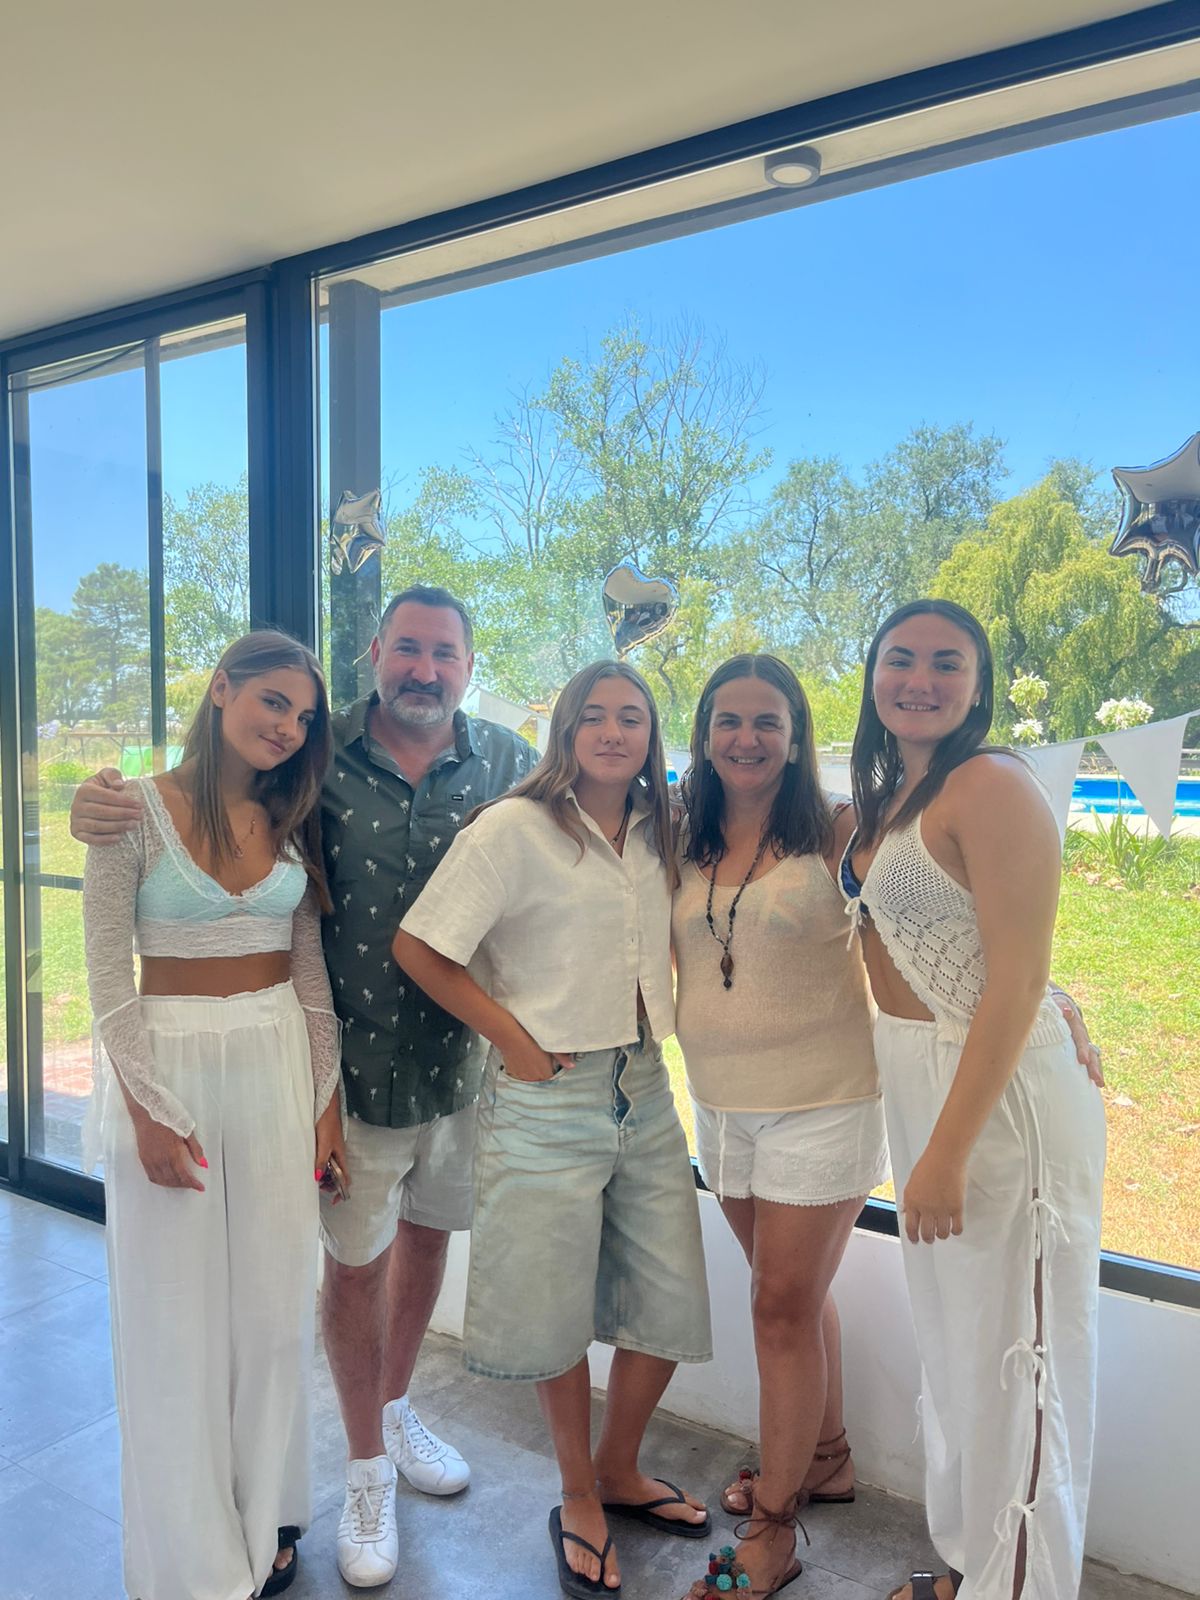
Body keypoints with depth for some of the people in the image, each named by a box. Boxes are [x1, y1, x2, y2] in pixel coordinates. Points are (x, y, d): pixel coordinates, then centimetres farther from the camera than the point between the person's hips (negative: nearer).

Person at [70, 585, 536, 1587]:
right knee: (355, 1263, 10)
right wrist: (109, 808, -23)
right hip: (353, 1060, -2)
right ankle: (368, 1470, 35)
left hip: (463, 1055, 3)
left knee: (427, 1234, 21)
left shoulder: (508, 763, -4)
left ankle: (396, 1411, 49)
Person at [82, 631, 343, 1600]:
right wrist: (146, 1109, -12)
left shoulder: (291, 820, 4)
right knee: (176, 1317, 8)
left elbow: (310, 968, 7)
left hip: (280, 1066, 4)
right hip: (167, 1067, -3)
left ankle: (263, 1521, 33)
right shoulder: (136, 810, -8)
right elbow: (108, 976, -8)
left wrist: (327, 1101, 4)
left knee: (273, 1304, 12)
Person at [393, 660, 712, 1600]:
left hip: (645, 1090, 6)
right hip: (548, 1096, -6)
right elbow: (418, 947, -13)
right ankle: (578, 1499, 33)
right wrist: (516, 1040, -11)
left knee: (670, 1302, 11)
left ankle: (619, 1470, 37)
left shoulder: (658, 834, 8)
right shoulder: (515, 829, -11)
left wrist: (666, 1026, 8)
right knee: (558, 1311, 7)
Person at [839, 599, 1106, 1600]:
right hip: (916, 1085, 9)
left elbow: (1017, 982, -21)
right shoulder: (888, 801, 10)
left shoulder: (991, 786, -16)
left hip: (1003, 1092, -9)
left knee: (1009, 1351, 6)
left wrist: (949, 1150, -22)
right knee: (949, 1336, 21)